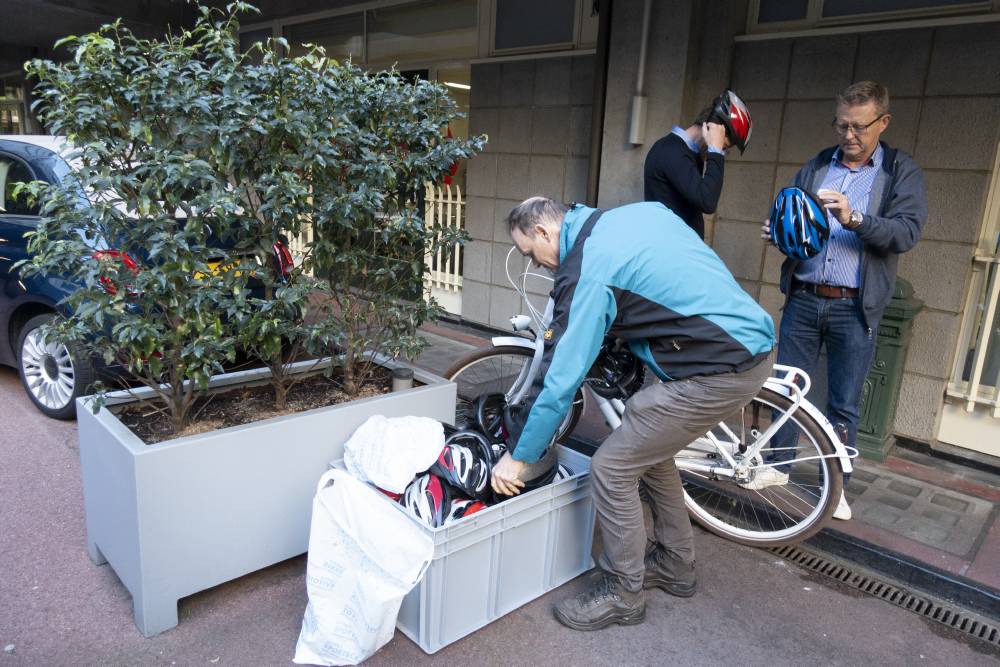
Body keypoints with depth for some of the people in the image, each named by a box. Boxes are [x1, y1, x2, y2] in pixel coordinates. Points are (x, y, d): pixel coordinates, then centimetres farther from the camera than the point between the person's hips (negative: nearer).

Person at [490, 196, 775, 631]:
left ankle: (622, 594, 16)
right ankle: (675, 566, 37)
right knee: (649, 449, 22)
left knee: (612, 467, -1)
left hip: (718, 371, -10)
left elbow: (559, 378, -13)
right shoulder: (640, 211, 10)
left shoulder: (586, 270, -14)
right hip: (754, 345, 10)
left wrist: (518, 455, -2)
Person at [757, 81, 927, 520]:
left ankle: (836, 485, 24)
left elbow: (907, 232, -11)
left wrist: (854, 219, -28)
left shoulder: (902, 172, 2)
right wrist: (778, 231, -14)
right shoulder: (815, 167, 11)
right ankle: (778, 465, 28)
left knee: (844, 405, 7)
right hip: (803, 299, 3)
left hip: (855, 308, -2)